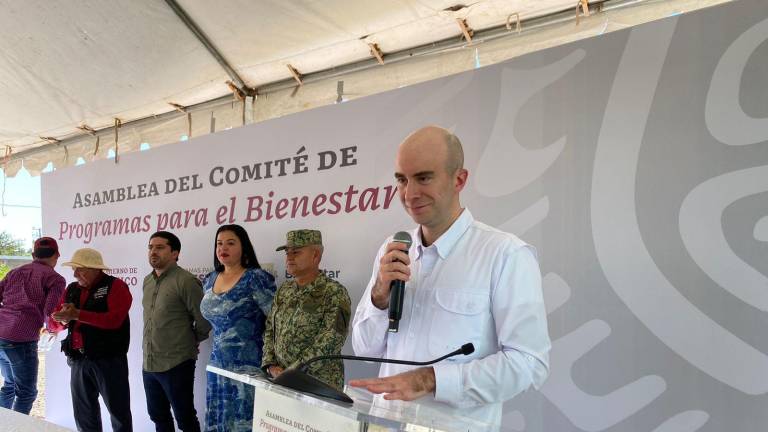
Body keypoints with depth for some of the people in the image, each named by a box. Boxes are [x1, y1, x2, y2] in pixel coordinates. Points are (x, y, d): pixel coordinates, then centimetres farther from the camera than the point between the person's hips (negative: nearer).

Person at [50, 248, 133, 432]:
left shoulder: (115, 286, -9)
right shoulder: (71, 289, 11)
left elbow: (114, 319, -23)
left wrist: (77, 315, -22)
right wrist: (63, 318, -11)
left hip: (109, 360, -6)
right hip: (78, 361, 6)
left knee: (118, 411, 5)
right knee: (84, 413, 17)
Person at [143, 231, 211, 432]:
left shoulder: (185, 281, -16)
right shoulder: (147, 281, 9)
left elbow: (204, 320, -14)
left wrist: (191, 341, 0)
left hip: (176, 364, -7)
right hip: (148, 364, 7)